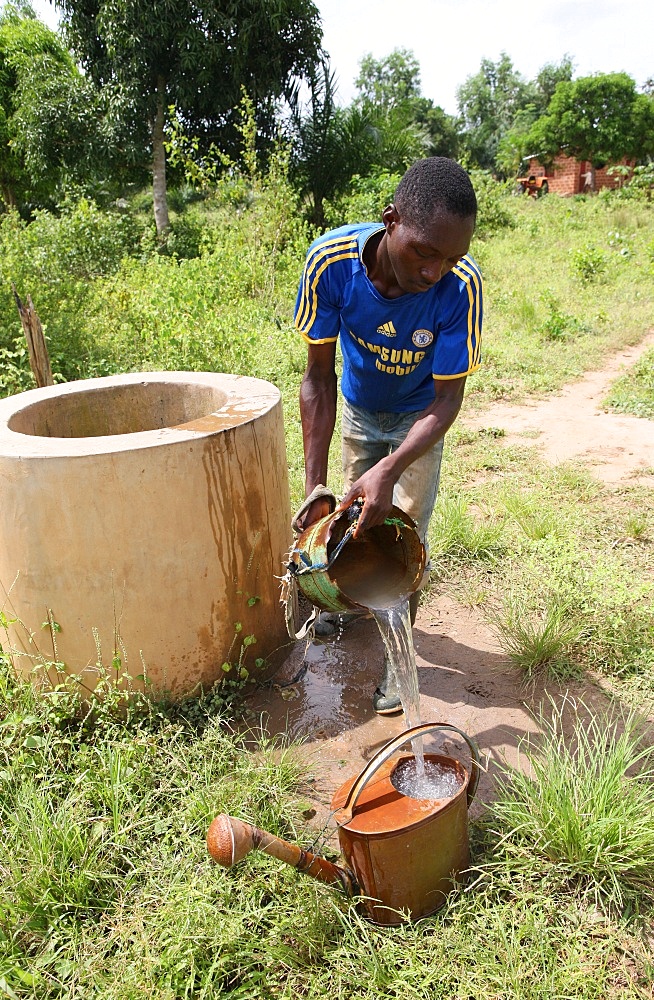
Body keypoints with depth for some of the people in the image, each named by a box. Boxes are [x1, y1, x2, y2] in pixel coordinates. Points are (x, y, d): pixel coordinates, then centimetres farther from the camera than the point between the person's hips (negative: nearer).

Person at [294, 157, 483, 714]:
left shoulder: (460, 286, -36)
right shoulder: (331, 261, -32)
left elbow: (448, 397, -28)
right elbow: (319, 377, -25)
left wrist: (390, 469, -44)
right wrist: (314, 483, -29)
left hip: (418, 418, -2)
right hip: (359, 410, 2)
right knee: (354, 514, 15)